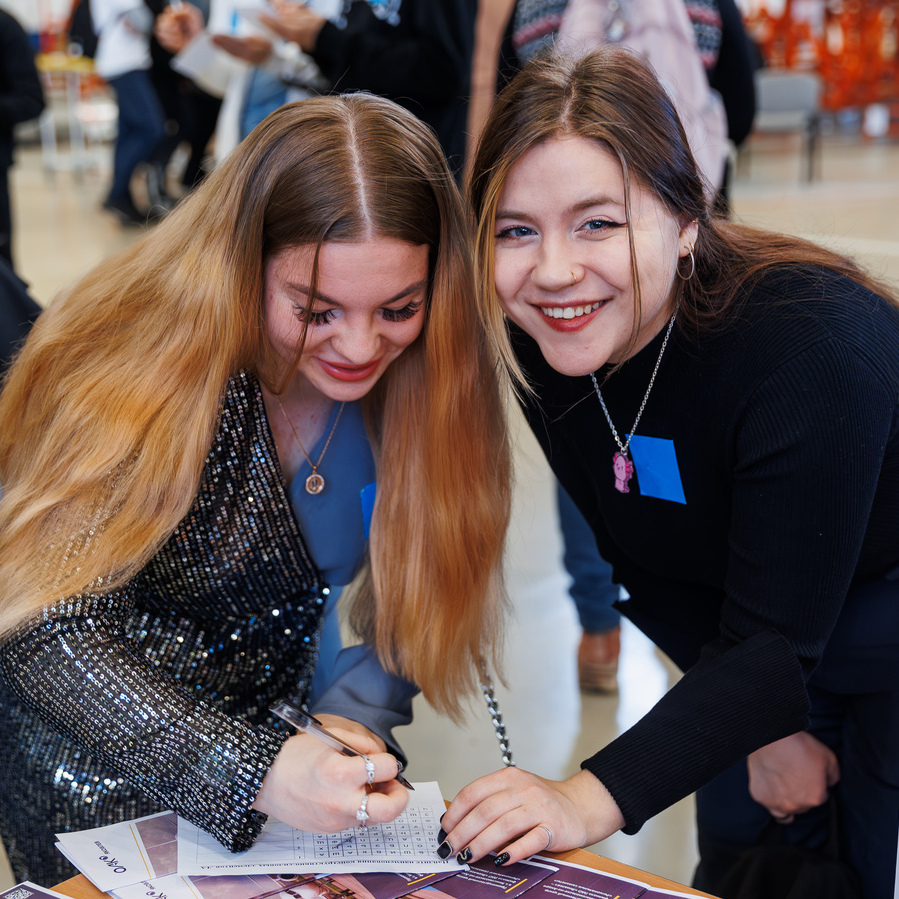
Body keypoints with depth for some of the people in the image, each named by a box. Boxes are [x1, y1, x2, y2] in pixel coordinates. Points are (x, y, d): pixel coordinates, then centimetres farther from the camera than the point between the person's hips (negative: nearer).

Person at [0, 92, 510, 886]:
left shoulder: (428, 378, -11)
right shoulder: (151, 367, -25)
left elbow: (418, 591, -1)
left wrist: (355, 718, -20)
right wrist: (251, 770, -38)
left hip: (266, 740, 4)